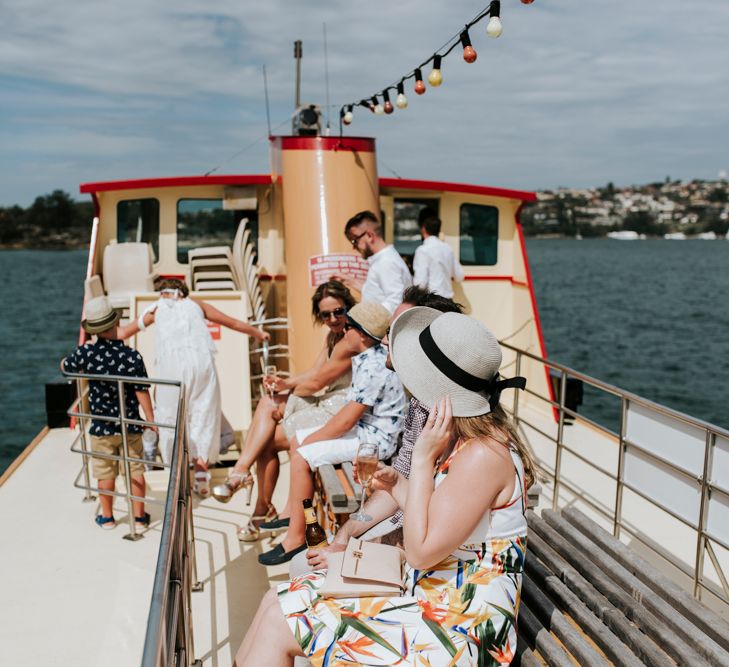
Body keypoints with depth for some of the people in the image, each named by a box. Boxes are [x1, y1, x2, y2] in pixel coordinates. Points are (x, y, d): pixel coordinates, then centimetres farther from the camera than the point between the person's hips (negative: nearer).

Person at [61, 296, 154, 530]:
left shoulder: (86, 353, -13)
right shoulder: (132, 356, -17)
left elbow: (64, 366, 9)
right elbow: (142, 392, -13)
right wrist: (151, 420, -3)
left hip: (102, 427, 1)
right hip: (130, 425, -1)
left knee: (106, 473, 14)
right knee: (135, 471, 13)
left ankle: (107, 517, 27)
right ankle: (139, 516, 21)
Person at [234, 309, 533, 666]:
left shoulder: (482, 455, -25)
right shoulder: (463, 438, 4)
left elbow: (421, 551, -23)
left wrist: (422, 458, -23)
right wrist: (396, 484, 14)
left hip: (459, 630, -9)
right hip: (429, 594, 9)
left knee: (278, 623, -8)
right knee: (278, 600, 7)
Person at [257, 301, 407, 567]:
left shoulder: (373, 369, -26)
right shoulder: (370, 358, 5)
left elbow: (347, 420, -23)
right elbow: (350, 409, 11)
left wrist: (313, 438, -10)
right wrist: (311, 437, 6)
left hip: (374, 438, -11)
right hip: (363, 426, 11)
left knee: (301, 458, -18)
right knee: (297, 440, 15)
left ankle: (295, 538, -9)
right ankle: (293, 513, 25)